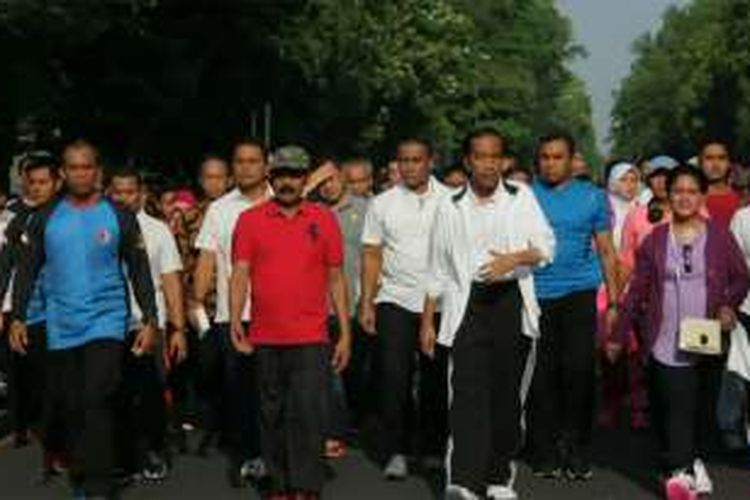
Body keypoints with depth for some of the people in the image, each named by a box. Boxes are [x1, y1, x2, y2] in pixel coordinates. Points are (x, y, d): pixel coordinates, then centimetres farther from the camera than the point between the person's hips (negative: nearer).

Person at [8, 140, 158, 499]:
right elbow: (27, 270, 8)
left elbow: (139, 271, 3)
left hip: (106, 322, -3)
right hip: (60, 327, 3)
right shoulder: (45, 218, 5)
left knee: (97, 403, -14)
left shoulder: (119, 217, 0)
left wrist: (150, 320, -3)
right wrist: (18, 318, 1)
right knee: (71, 408, 9)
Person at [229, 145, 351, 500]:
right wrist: (235, 320, -14)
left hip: (310, 338, -1)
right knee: (272, 414, 10)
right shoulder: (250, 220, 5)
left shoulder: (324, 219, 5)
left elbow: (336, 279, 7)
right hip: (265, 338, 2)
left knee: (306, 412, -8)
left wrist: (345, 334, 4)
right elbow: (240, 273, 0)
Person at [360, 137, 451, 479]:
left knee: (436, 379, 6)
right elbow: (371, 255, 6)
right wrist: (366, 302, -1)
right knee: (394, 377, -6)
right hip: (395, 300, 0)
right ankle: (396, 452, 1)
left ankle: (433, 449, 18)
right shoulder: (382, 204, 7)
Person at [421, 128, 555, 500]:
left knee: (507, 393, 7)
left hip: (512, 302, 1)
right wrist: (427, 322, 9)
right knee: (469, 391, -13)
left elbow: (546, 246, 3)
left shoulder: (521, 197, 7)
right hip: (468, 305, -1)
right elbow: (438, 270, 12)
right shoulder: (450, 208, 9)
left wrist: (515, 258, -17)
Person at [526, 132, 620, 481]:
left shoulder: (592, 197, 7)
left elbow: (606, 251, 10)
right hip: (535, 293, 0)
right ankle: (544, 451, 14)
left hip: (578, 293, 0)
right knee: (541, 376, 3)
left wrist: (614, 301, 6)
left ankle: (576, 450, 6)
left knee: (579, 370, -6)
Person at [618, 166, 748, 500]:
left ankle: (697, 462, 28)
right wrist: (620, 332, 7)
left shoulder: (719, 236, 3)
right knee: (673, 407, -11)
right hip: (666, 343, -1)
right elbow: (638, 289, 8)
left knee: (704, 404, 9)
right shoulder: (655, 239, 5)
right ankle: (680, 471, -14)